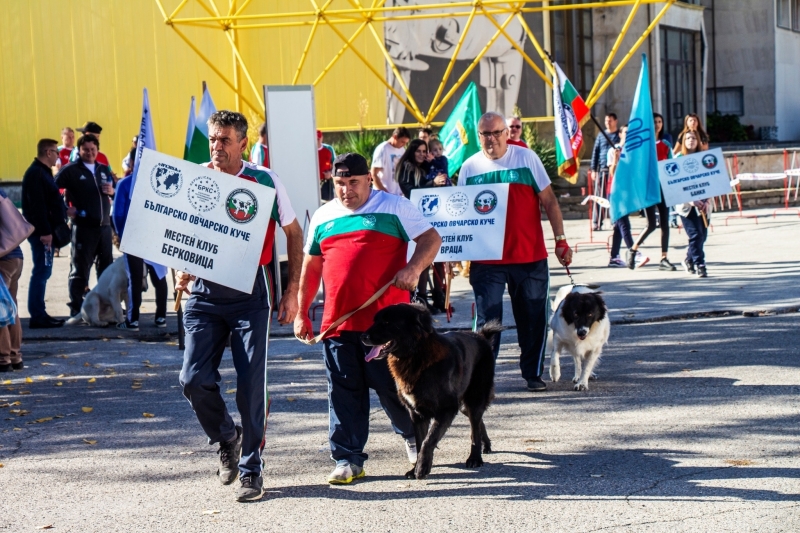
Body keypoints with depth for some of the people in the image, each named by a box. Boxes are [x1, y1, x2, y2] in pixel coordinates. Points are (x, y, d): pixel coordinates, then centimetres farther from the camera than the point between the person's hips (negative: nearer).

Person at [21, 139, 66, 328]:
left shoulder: (43, 172, 17)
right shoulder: (36, 174, -15)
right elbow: (37, 206, -21)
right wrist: (45, 232, -23)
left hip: (45, 231, 10)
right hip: (41, 232, -10)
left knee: (43, 272, 12)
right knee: (41, 272, -9)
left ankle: (39, 314, 17)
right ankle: (38, 316, -7)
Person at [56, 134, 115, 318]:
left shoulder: (104, 169, 16)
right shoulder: (71, 170, -2)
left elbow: (116, 191, 25)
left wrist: (112, 191, 2)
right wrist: (64, 209, -10)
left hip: (104, 226, 6)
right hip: (83, 227, -6)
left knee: (106, 267, 12)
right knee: (80, 268, -1)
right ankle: (76, 308, 2)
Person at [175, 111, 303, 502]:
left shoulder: (264, 181, -2)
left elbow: (293, 233, 7)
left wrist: (292, 289, 2)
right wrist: (180, 272, -4)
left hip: (250, 293, -2)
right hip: (203, 292, 2)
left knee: (251, 384, -2)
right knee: (194, 379, -6)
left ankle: (251, 470, 10)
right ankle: (227, 439, 23)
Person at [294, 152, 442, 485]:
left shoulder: (394, 207, 4)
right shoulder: (323, 217, 17)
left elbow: (431, 239, 1)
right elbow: (311, 267, 22)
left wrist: (413, 268, -17)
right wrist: (301, 313, 19)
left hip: (386, 320, -4)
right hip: (337, 323, 4)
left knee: (392, 385, 1)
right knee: (344, 393, 3)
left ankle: (414, 436, 27)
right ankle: (348, 460, 9)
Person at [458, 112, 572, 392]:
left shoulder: (527, 158, 0)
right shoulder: (469, 167, 3)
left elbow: (548, 201, 1)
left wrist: (560, 240, -3)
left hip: (530, 256, 0)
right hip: (486, 260, 0)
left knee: (533, 318, 9)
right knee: (487, 320, -2)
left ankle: (533, 374, 22)